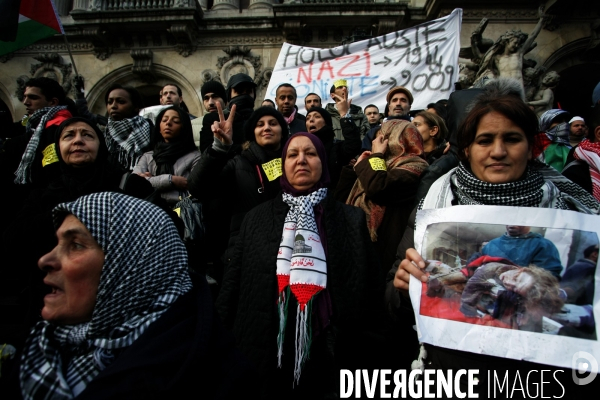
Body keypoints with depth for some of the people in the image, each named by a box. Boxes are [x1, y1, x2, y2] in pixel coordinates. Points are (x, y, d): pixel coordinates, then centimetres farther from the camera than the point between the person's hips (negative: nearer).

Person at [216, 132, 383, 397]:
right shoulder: (257, 218, 4)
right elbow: (233, 284, 5)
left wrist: (363, 358, -3)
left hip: (327, 365, -1)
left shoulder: (352, 220, 0)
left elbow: (368, 294, -1)